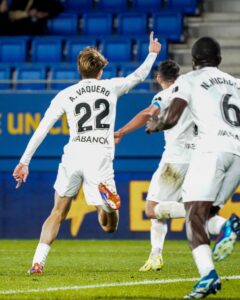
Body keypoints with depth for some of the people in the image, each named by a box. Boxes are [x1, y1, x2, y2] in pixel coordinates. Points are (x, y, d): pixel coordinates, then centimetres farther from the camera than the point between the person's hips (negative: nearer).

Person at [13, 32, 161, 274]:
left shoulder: (65, 95, 12)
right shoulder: (111, 87, 14)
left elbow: (41, 130, 7)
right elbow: (139, 76, 32)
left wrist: (24, 161, 9)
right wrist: (152, 53, 51)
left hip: (73, 155, 1)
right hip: (100, 157, -1)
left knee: (58, 212, 18)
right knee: (109, 226, 4)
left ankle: (38, 261, 4)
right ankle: (108, 202, -33)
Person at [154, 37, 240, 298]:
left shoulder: (189, 80, 11)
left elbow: (171, 119, 0)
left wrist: (155, 126, 20)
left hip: (212, 148, -6)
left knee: (194, 216, -8)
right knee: (205, 212, 17)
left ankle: (208, 274, -29)